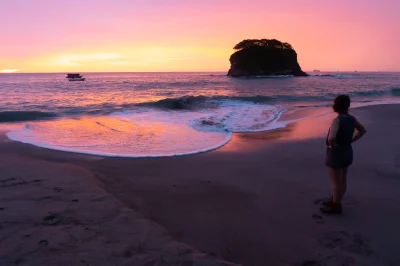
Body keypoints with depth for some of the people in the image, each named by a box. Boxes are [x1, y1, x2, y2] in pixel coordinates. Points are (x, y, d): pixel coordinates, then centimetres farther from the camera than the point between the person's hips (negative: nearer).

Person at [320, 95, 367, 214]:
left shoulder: (337, 120, -25)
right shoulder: (352, 119, 0)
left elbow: (331, 138, -38)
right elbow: (363, 130, 16)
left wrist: (333, 146, -17)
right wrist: (350, 141, 10)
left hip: (336, 153, -9)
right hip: (347, 151, 9)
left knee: (336, 182, 4)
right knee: (342, 180, 19)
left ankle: (336, 206, 16)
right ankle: (336, 201, 34)